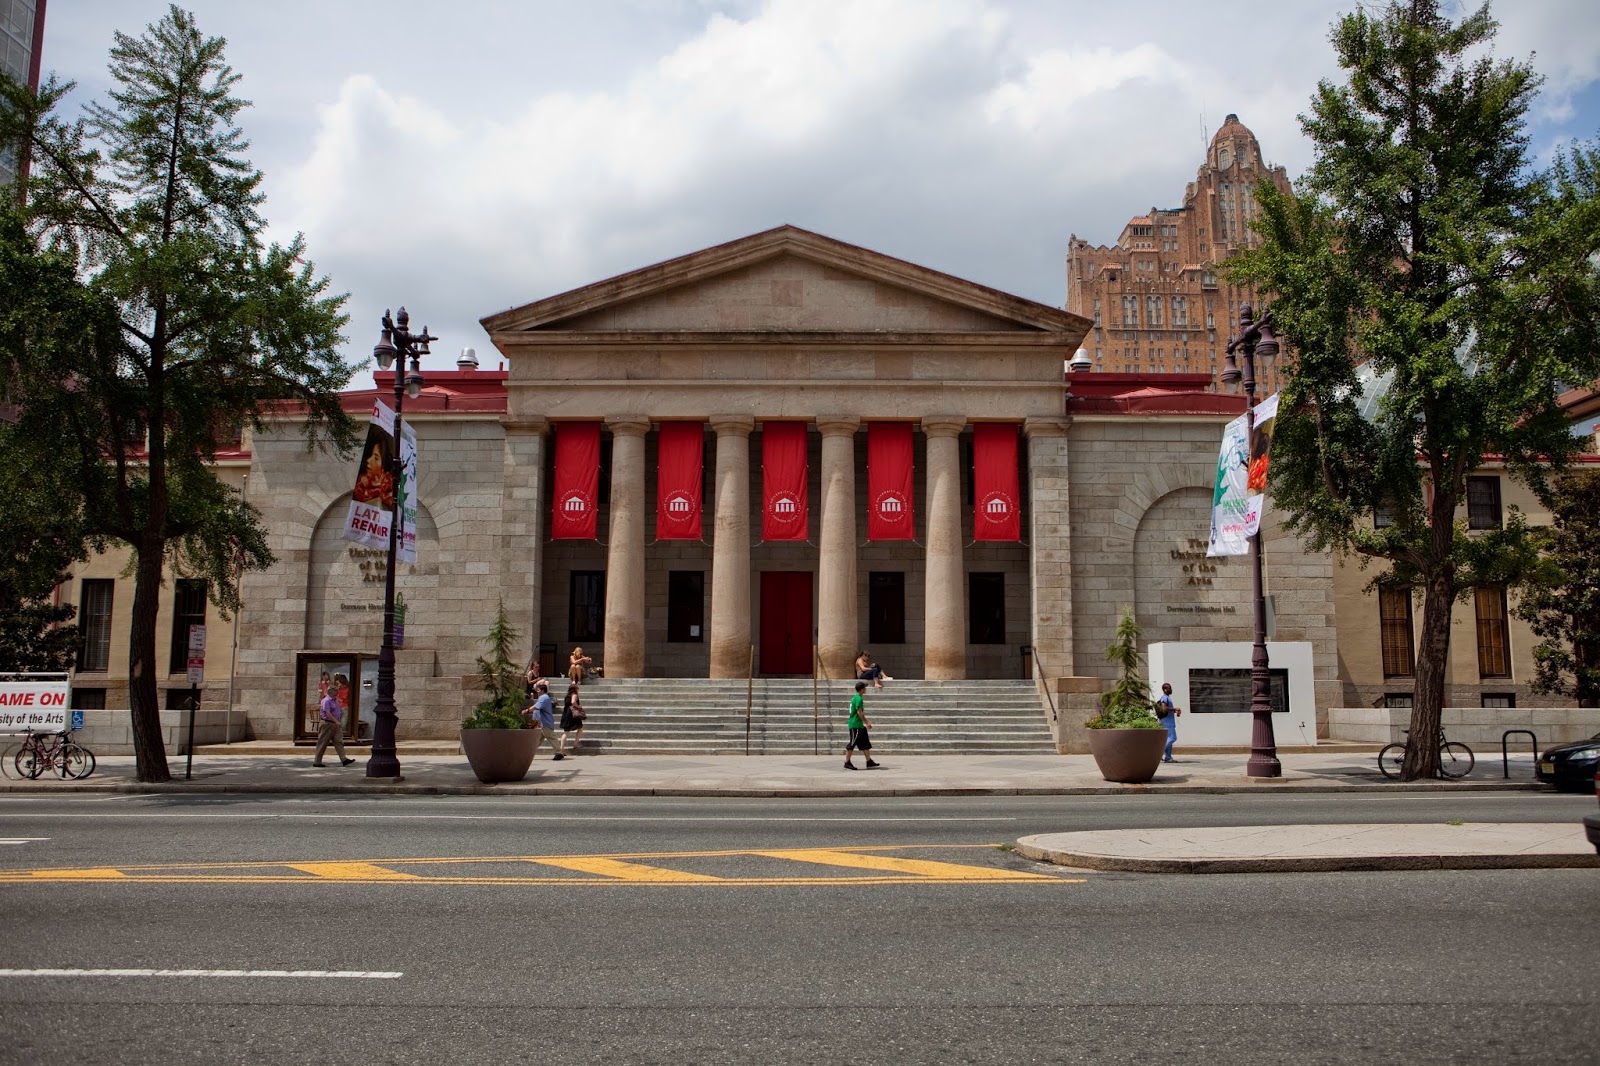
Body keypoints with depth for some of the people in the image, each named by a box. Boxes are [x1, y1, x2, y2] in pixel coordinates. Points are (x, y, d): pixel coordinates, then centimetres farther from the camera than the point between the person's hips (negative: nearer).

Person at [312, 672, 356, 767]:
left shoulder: (336, 700, 14)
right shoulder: (326, 700, -14)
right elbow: (327, 713, -22)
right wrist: (336, 722, -25)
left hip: (336, 724, 8)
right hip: (327, 724, -8)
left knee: (339, 742, 0)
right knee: (322, 743, 0)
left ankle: (344, 759, -7)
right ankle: (317, 761, 7)